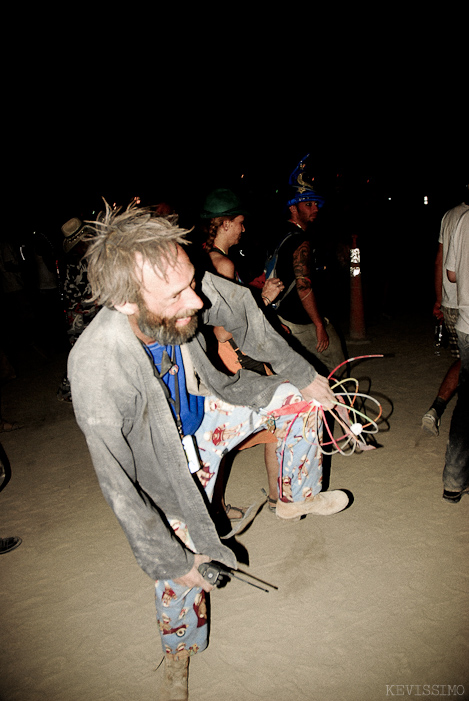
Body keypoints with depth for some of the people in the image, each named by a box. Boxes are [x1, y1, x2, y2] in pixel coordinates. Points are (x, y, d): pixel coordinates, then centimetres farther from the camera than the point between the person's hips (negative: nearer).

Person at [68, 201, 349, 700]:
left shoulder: (185, 291, -29)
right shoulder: (96, 369, -41)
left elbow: (245, 317, -5)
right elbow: (120, 489, -29)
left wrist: (304, 376, 6)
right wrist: (171, 563, -18)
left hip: (206, 409, 5)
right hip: (170, 457, -4)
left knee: (293, 395, 2)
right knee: (182, 574, 5)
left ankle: (296, 499, 26)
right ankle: (178, 652, 39)